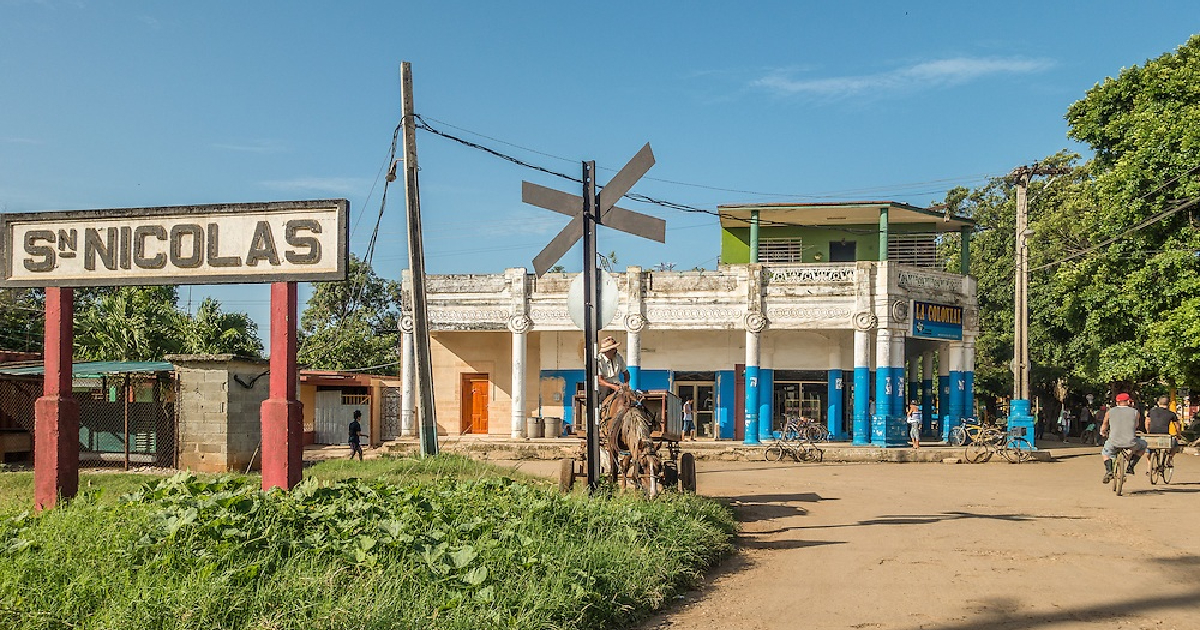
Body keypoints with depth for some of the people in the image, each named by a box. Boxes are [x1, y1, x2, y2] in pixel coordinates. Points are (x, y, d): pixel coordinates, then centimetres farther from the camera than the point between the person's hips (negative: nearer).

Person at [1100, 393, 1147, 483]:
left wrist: (1103, 433, 44)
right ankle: (1130, 467, 22)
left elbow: (1104, 427, 22)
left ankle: (1108, 471, 7)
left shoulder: (1110, 412, 7)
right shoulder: (1135, 412, 5)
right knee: (1143, 445, 32)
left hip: (1114, 443, 1)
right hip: (1130, 443, -1)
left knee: (1106, 452, 33)